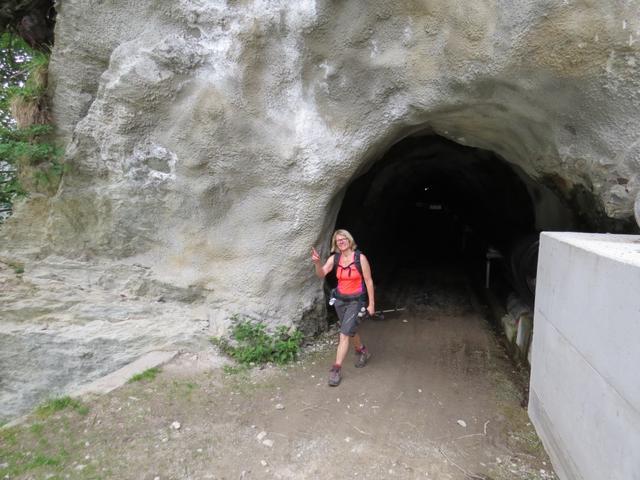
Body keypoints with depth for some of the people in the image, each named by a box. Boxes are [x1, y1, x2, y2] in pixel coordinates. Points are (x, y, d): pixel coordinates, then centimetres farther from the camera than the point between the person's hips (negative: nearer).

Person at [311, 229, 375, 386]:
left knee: (344, 334, -11)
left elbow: (369, 281, -9)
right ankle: (363, 352, 47)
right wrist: (317, 262, -38)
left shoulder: (360, 258, -14)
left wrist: (371, 304, -6)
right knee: (351, 331, 21)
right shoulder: (334, 258, -5)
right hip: (340, 300, 5)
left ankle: (337, 369, -2)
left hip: (356, 301, -5)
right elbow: (321, 274, -17)